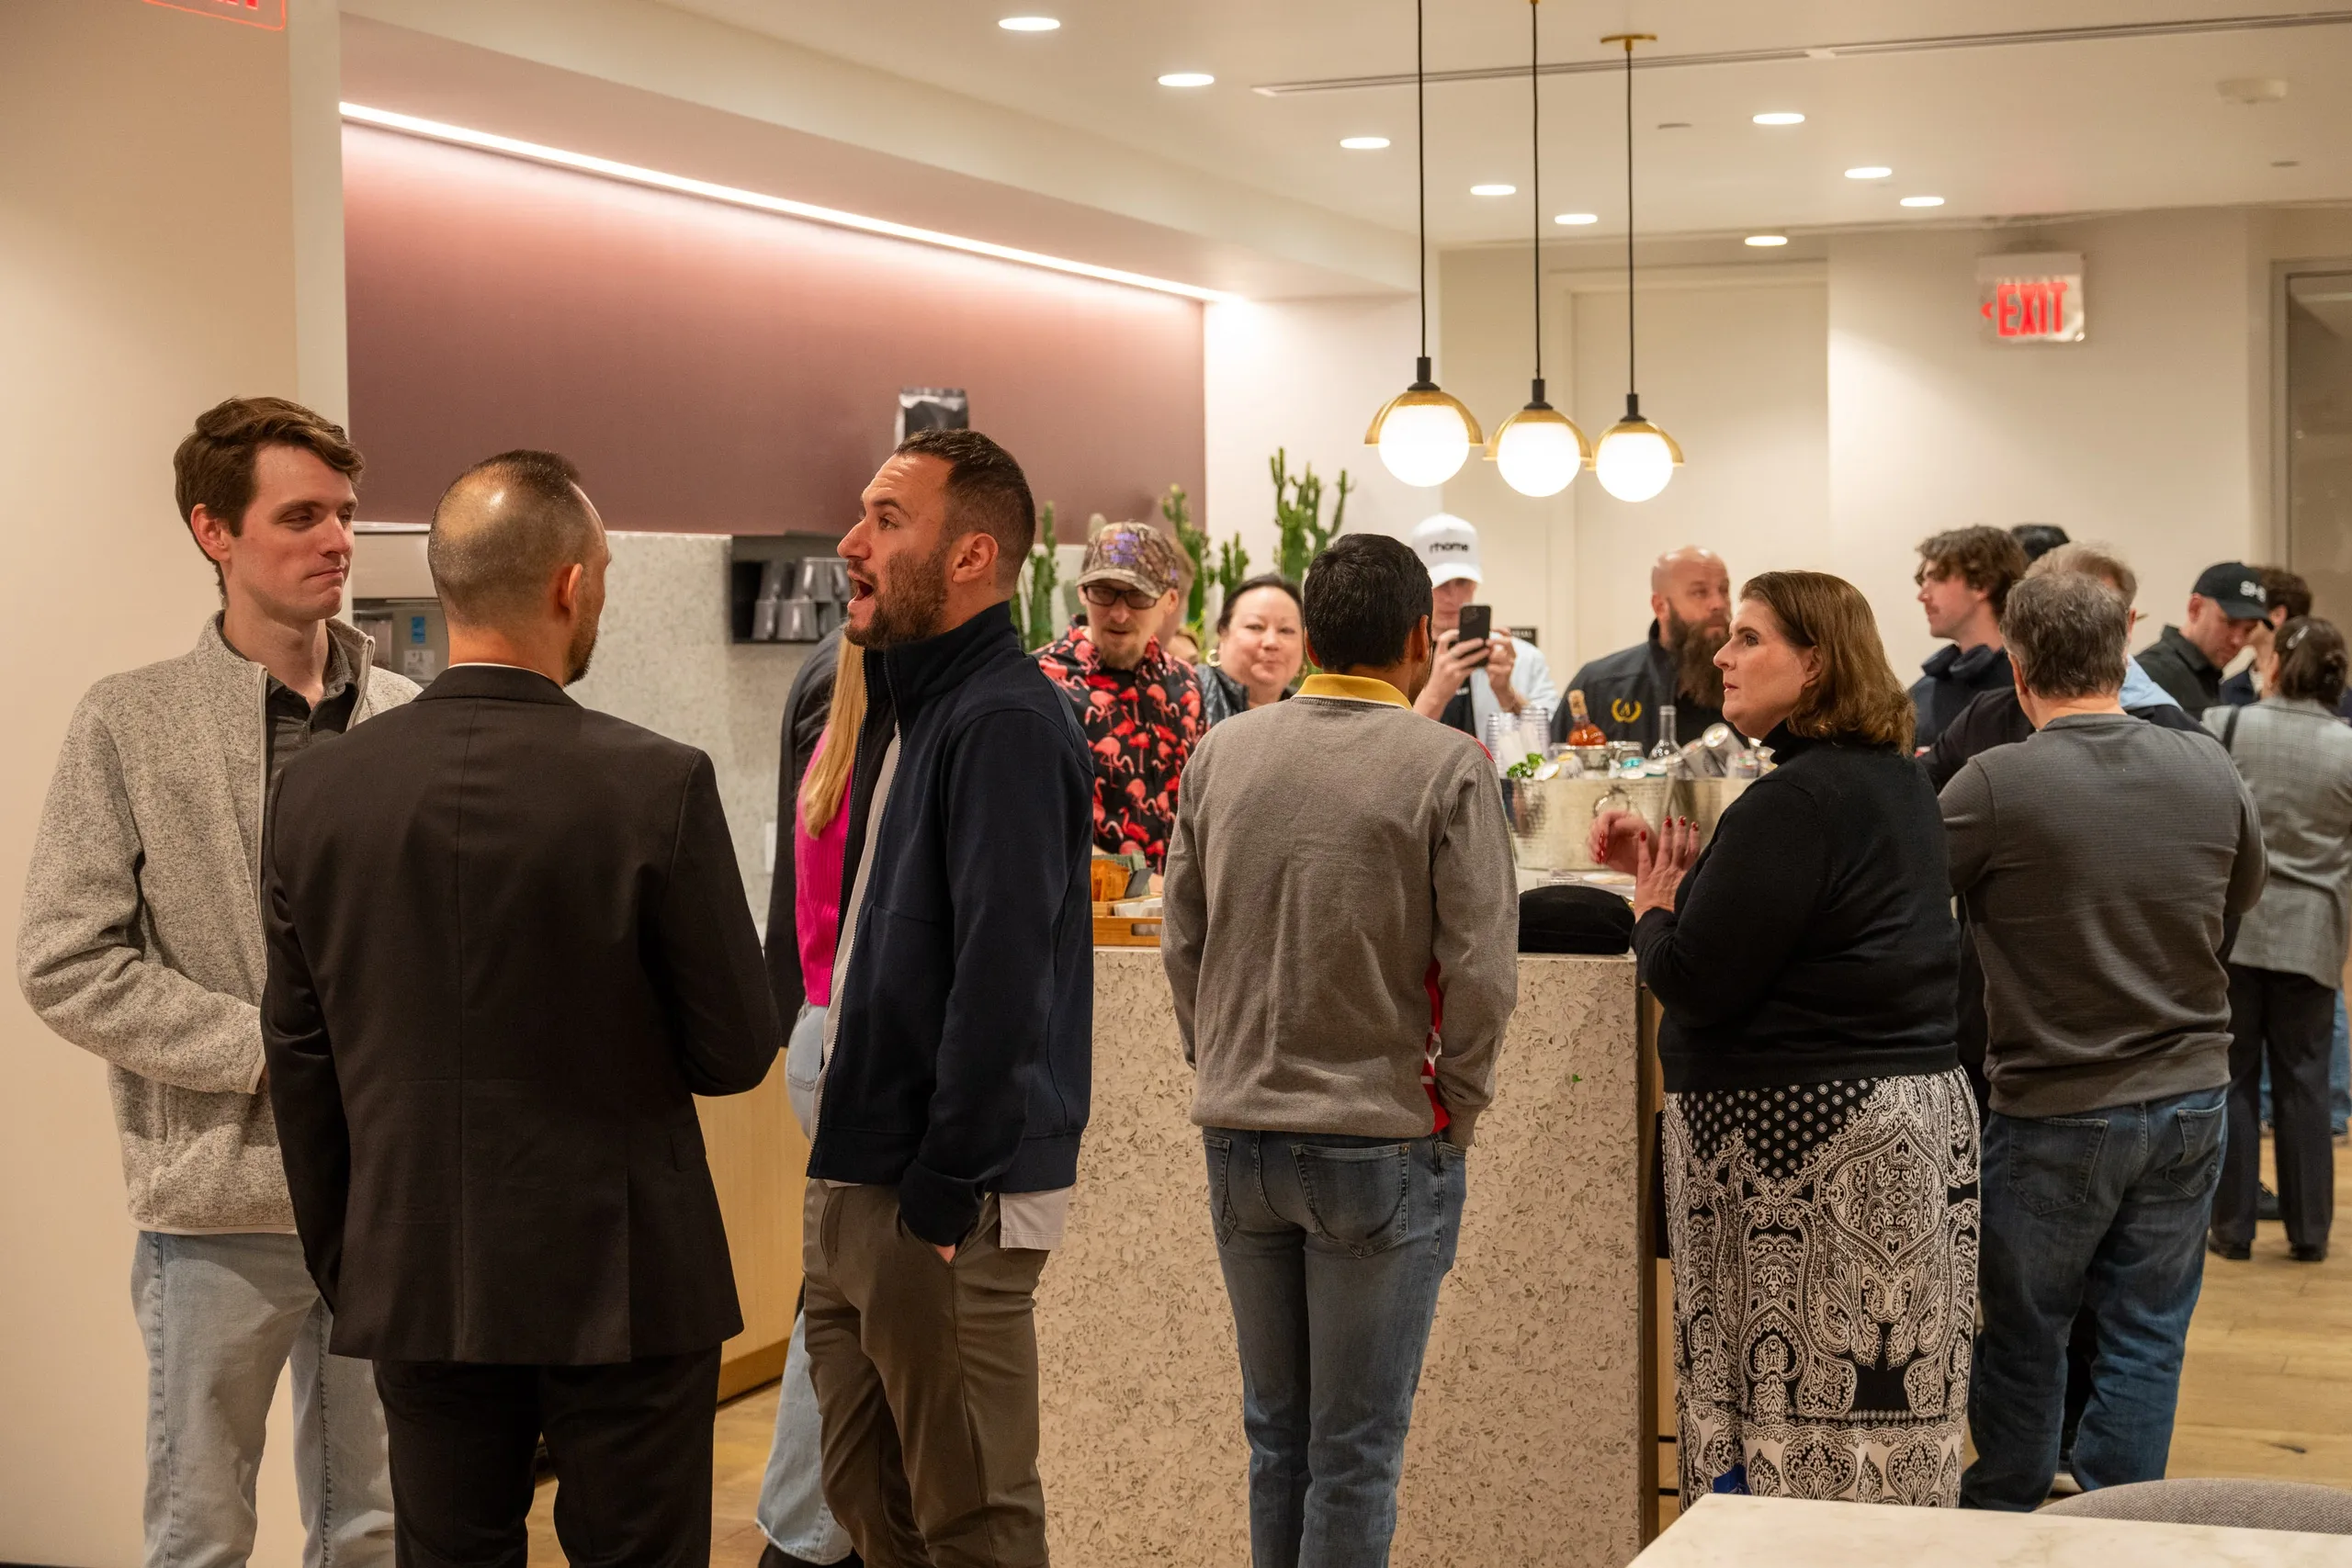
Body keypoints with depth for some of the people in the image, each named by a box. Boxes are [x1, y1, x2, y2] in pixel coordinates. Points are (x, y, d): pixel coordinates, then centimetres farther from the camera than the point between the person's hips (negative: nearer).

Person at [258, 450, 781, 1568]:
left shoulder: (317, 790, -3)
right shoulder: (658, 786, -15)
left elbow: (300, 1067, 4)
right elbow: (738, 1053, -9)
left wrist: (342, 1269, 16)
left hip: (415, 1285, 4)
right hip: (621, 1280, -3)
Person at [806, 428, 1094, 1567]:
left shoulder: (1004, 725, -16)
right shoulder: (905, 709, 14)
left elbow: (998, 981, -22)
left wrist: (941, 1199, -20)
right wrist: (848, 1171, 14)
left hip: (944, 1208, -9)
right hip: (858, 1187, 9)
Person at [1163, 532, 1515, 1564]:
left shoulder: (1221, 754, 2)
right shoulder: (1448, 769, -10)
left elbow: (1181, 945, 6)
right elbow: (1481, 971, -12)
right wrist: (1454, 1110, 1)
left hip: (1238, 1134, 4)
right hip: (1381, 1139, -4)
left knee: (1275, 1430, 16)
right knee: (1357, 1450, 3)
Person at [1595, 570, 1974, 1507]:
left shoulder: (1795, 801, -18)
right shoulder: (1900, 781, 13)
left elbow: (1696, 981, -18)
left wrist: (1653, 904, 1)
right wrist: (1679, 870, 12)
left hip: (1806, 1135, -10)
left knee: (1788, 1425, -4)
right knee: (1884, 1418, 12)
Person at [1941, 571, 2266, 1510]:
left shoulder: (1992, 784, -19)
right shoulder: (2209, 771, -4)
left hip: (2055, 1110, -3)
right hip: (2189, 1097, 3)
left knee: (2024, 1335, 13)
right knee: (2147, 1335, 11)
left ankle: (2001, 1521, 28)